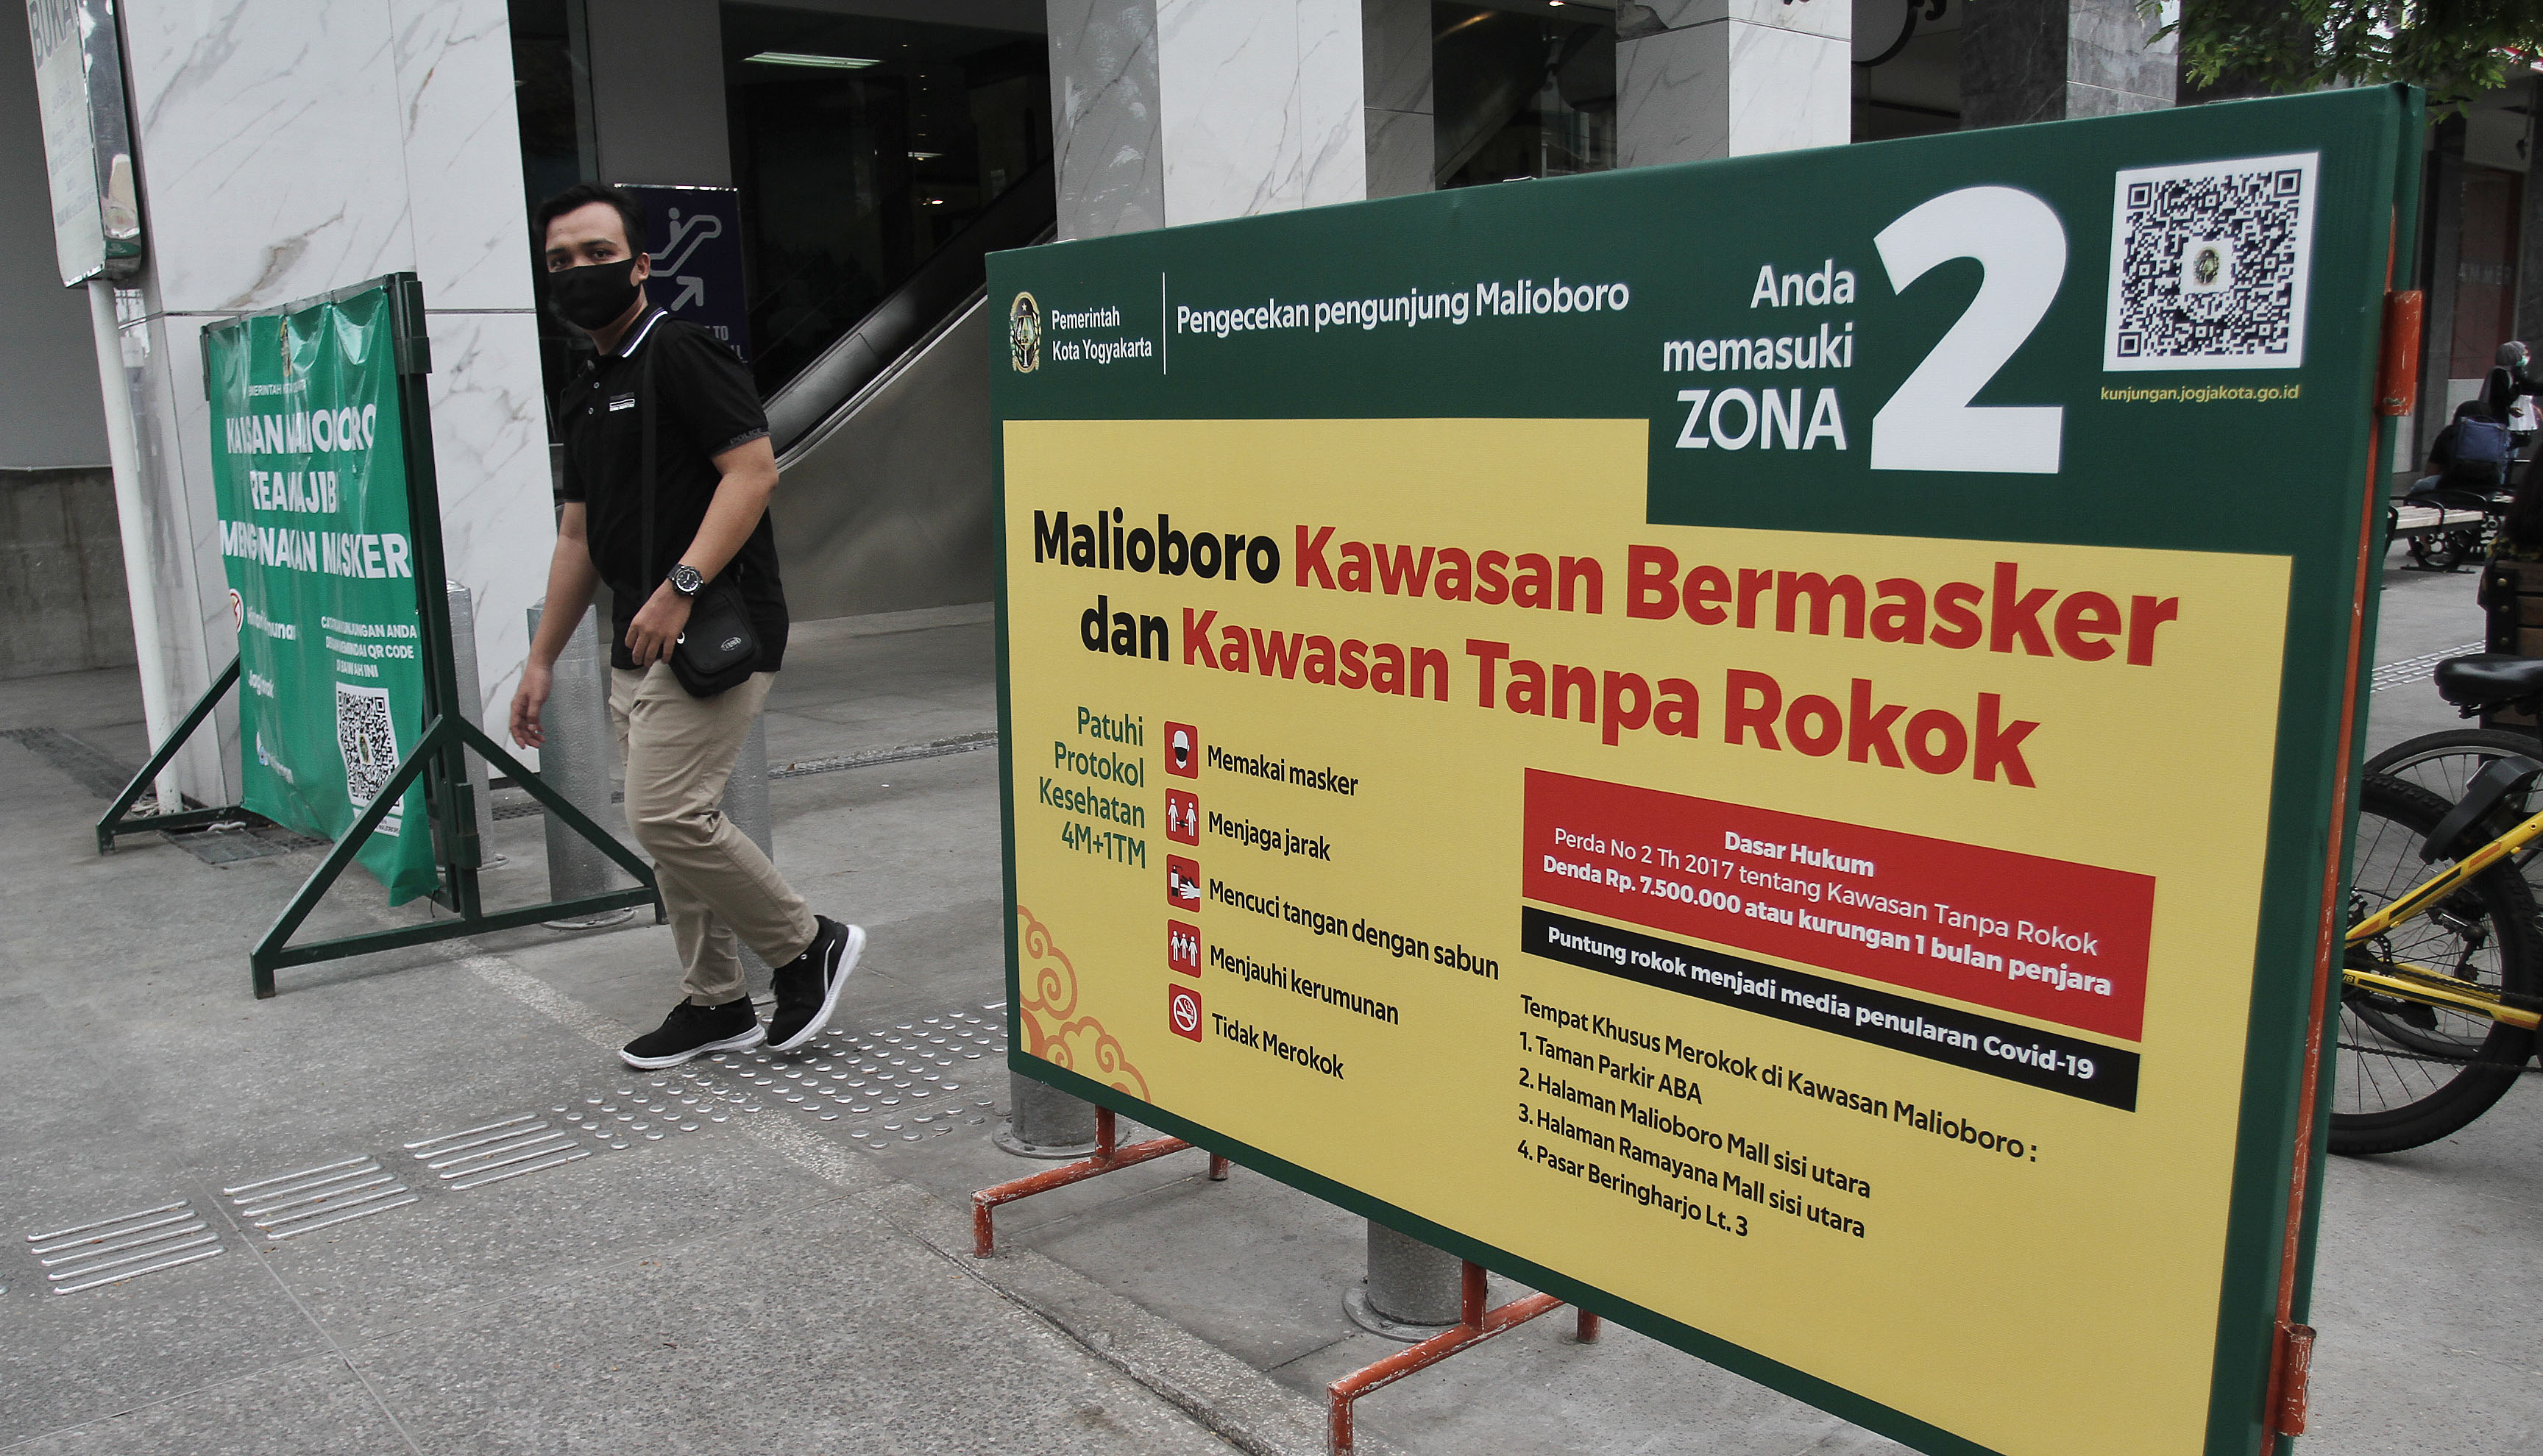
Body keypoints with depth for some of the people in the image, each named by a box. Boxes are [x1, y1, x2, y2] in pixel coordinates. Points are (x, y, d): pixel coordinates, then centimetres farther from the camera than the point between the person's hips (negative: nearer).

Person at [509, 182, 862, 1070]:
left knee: (668, 815, -14)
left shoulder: (681, 354, -8)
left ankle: (809, 946, 4)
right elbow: (579, 535, 23)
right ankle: (715, 1004, 21)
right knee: (669, 826, 10)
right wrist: (542, 658, 22)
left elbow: (754, 472, -18)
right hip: (638, 646, 9)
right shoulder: (583, 396, 19)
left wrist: (681, 586, -25)